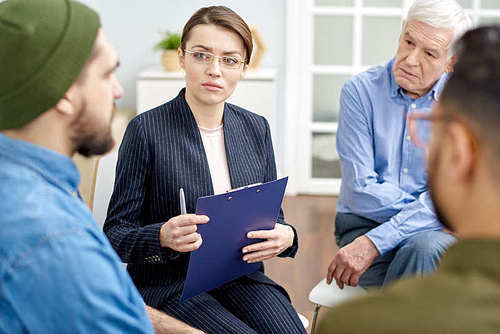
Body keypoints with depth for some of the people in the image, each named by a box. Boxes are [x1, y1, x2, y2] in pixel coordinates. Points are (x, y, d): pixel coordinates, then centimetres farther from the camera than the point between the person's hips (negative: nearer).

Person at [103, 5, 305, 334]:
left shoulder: (256, 128, 7)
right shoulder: (146, 129, -9)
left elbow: (272, 217, 14)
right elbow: (116, 233, -7)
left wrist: (285, 236, -10)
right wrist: (163, 237, -28)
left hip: (241, 278, 4)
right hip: (171, 286, -4)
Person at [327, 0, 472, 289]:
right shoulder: (360, 90, -4)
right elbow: (362, 193, -9)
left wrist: (374, 242, -22)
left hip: (434, 231, 1)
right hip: (365, 223, -1)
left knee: (425, 248, -35)